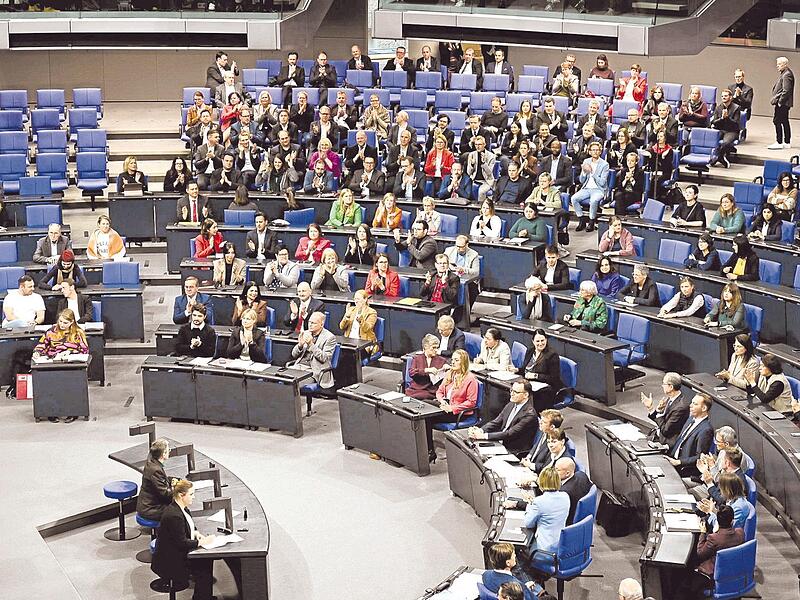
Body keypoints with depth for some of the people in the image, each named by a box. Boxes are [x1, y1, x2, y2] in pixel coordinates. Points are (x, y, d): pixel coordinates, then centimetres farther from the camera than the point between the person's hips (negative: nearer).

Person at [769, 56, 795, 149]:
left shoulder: (787, 75, -15)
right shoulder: (783, 73, 16)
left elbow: (786, 90, -20)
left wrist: (780, 101, -19)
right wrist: (775, 99, 16)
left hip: (783, 103, -11)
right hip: (783, 103, 11)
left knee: (777, 121, -10)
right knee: (784, 121, 13)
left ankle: (779, 143, -10)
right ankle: (787, 143, 19)